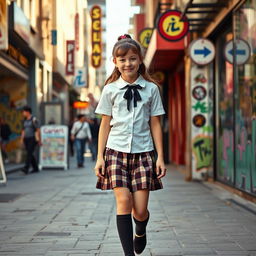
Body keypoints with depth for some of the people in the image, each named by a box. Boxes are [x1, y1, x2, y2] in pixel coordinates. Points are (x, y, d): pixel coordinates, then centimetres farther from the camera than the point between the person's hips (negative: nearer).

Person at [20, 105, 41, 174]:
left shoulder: (34, 119, -10)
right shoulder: (25, 120, 12)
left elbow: (38, 130, -11)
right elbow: (23, 130, 16)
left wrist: (39, 140, -11)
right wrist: (21, 139, 8)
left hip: (33, 139, -8)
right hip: (26, 139, 8)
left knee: (29, 153, -18)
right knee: (30, 154, 8)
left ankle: (26, 168, -27)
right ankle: (35, 168, 18)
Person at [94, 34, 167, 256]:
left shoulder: (151, 89, 6)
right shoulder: (110, 89, 6)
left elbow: (155, 124, 7)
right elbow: (105, 124, 8)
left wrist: (160, 157, 3)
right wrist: (100, 156, 3)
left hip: (143, 152, 0)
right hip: (116, 150, 0)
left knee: (140, 209, -2)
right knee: (123, 200, -13)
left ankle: (140, 231, 34)